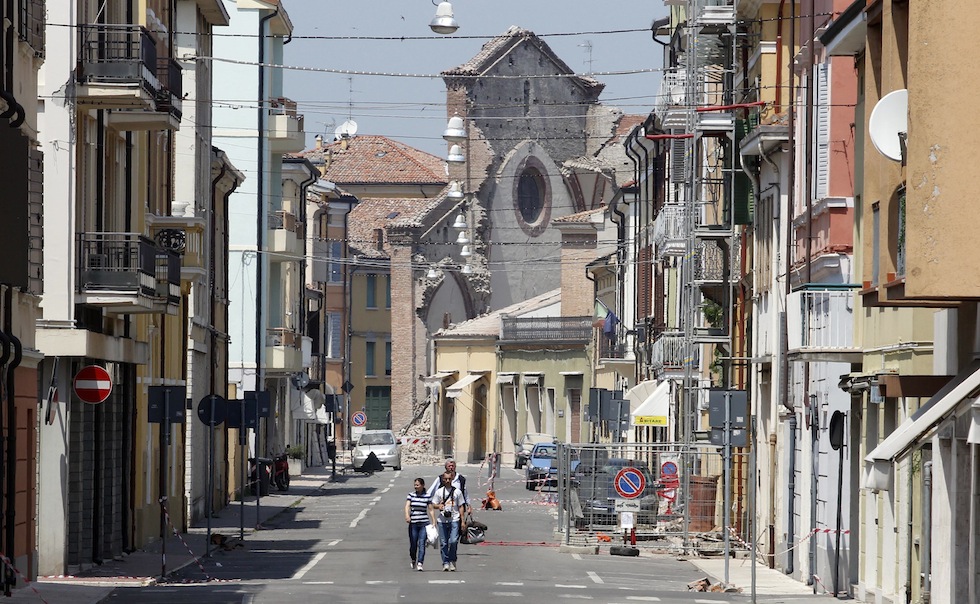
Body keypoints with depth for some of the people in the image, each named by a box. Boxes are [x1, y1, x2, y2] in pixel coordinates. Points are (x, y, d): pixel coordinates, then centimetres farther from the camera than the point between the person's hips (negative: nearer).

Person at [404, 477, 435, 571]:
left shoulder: (427, 496, 3)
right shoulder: (411, 495, 4)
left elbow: (431, 510, 5)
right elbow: (407, 506, -8)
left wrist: (433, 522, 0)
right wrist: (407, 515, -27)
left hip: (424, 523, -1)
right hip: (413, 523, 1)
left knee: (421, 544, -11)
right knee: (413, 544, 7)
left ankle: (420, 564, -15)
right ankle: (413, 561, 32)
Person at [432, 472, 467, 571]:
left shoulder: (457, 491, 8)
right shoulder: (439, 492, 9)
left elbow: (461, 506, 10)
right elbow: (433, 504, 11)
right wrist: (439, 506, -13)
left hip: (454, 519, -1)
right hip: (442, 520, 1)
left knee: (453, 541, -14)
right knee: (444, 543, 1)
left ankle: (452, 561, 2)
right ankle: (445, 562, 8)